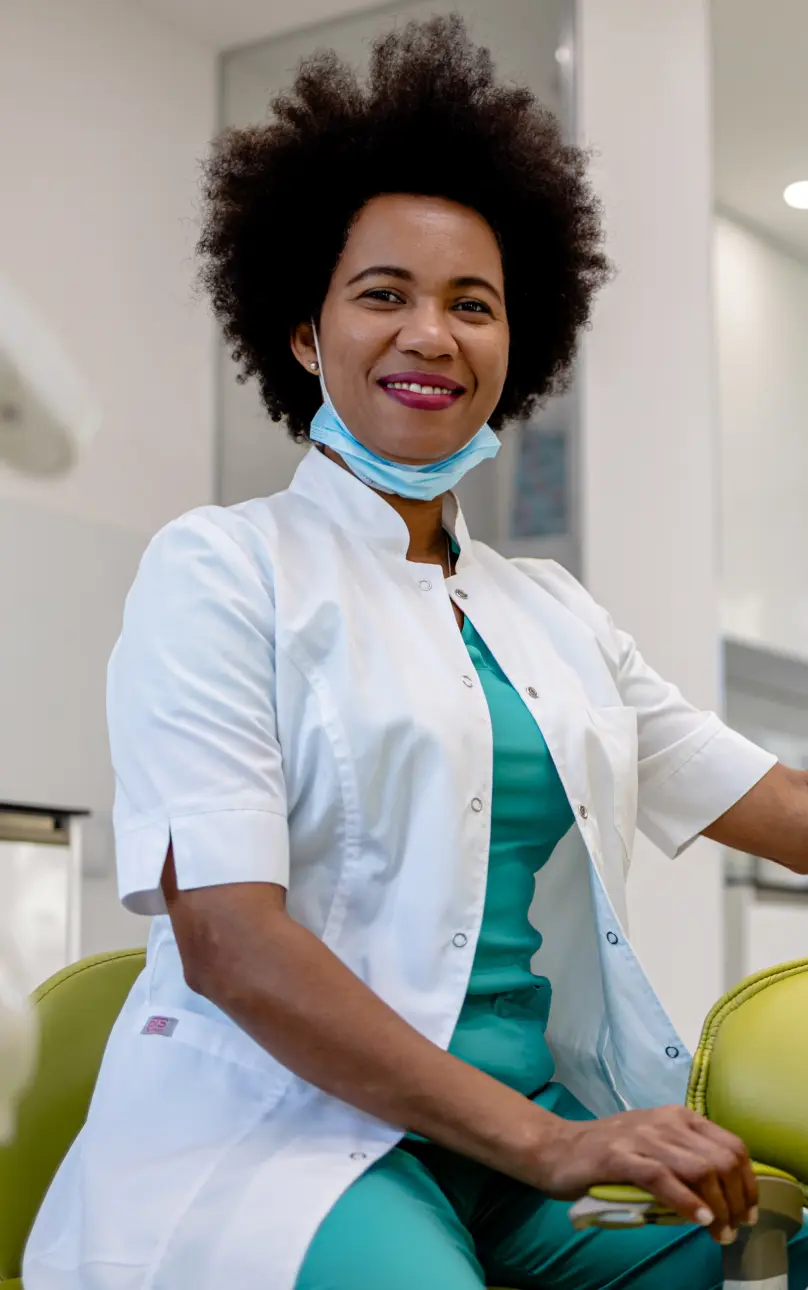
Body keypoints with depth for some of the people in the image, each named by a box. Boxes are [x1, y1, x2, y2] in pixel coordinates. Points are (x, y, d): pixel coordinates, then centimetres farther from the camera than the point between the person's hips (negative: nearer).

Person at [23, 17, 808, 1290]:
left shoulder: (555, 612, 19)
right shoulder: (221, 567, 0)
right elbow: (226, 943, -11)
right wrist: (546, 1146, -17)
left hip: (550, 1126, 7)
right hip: (289, 1128, -6)